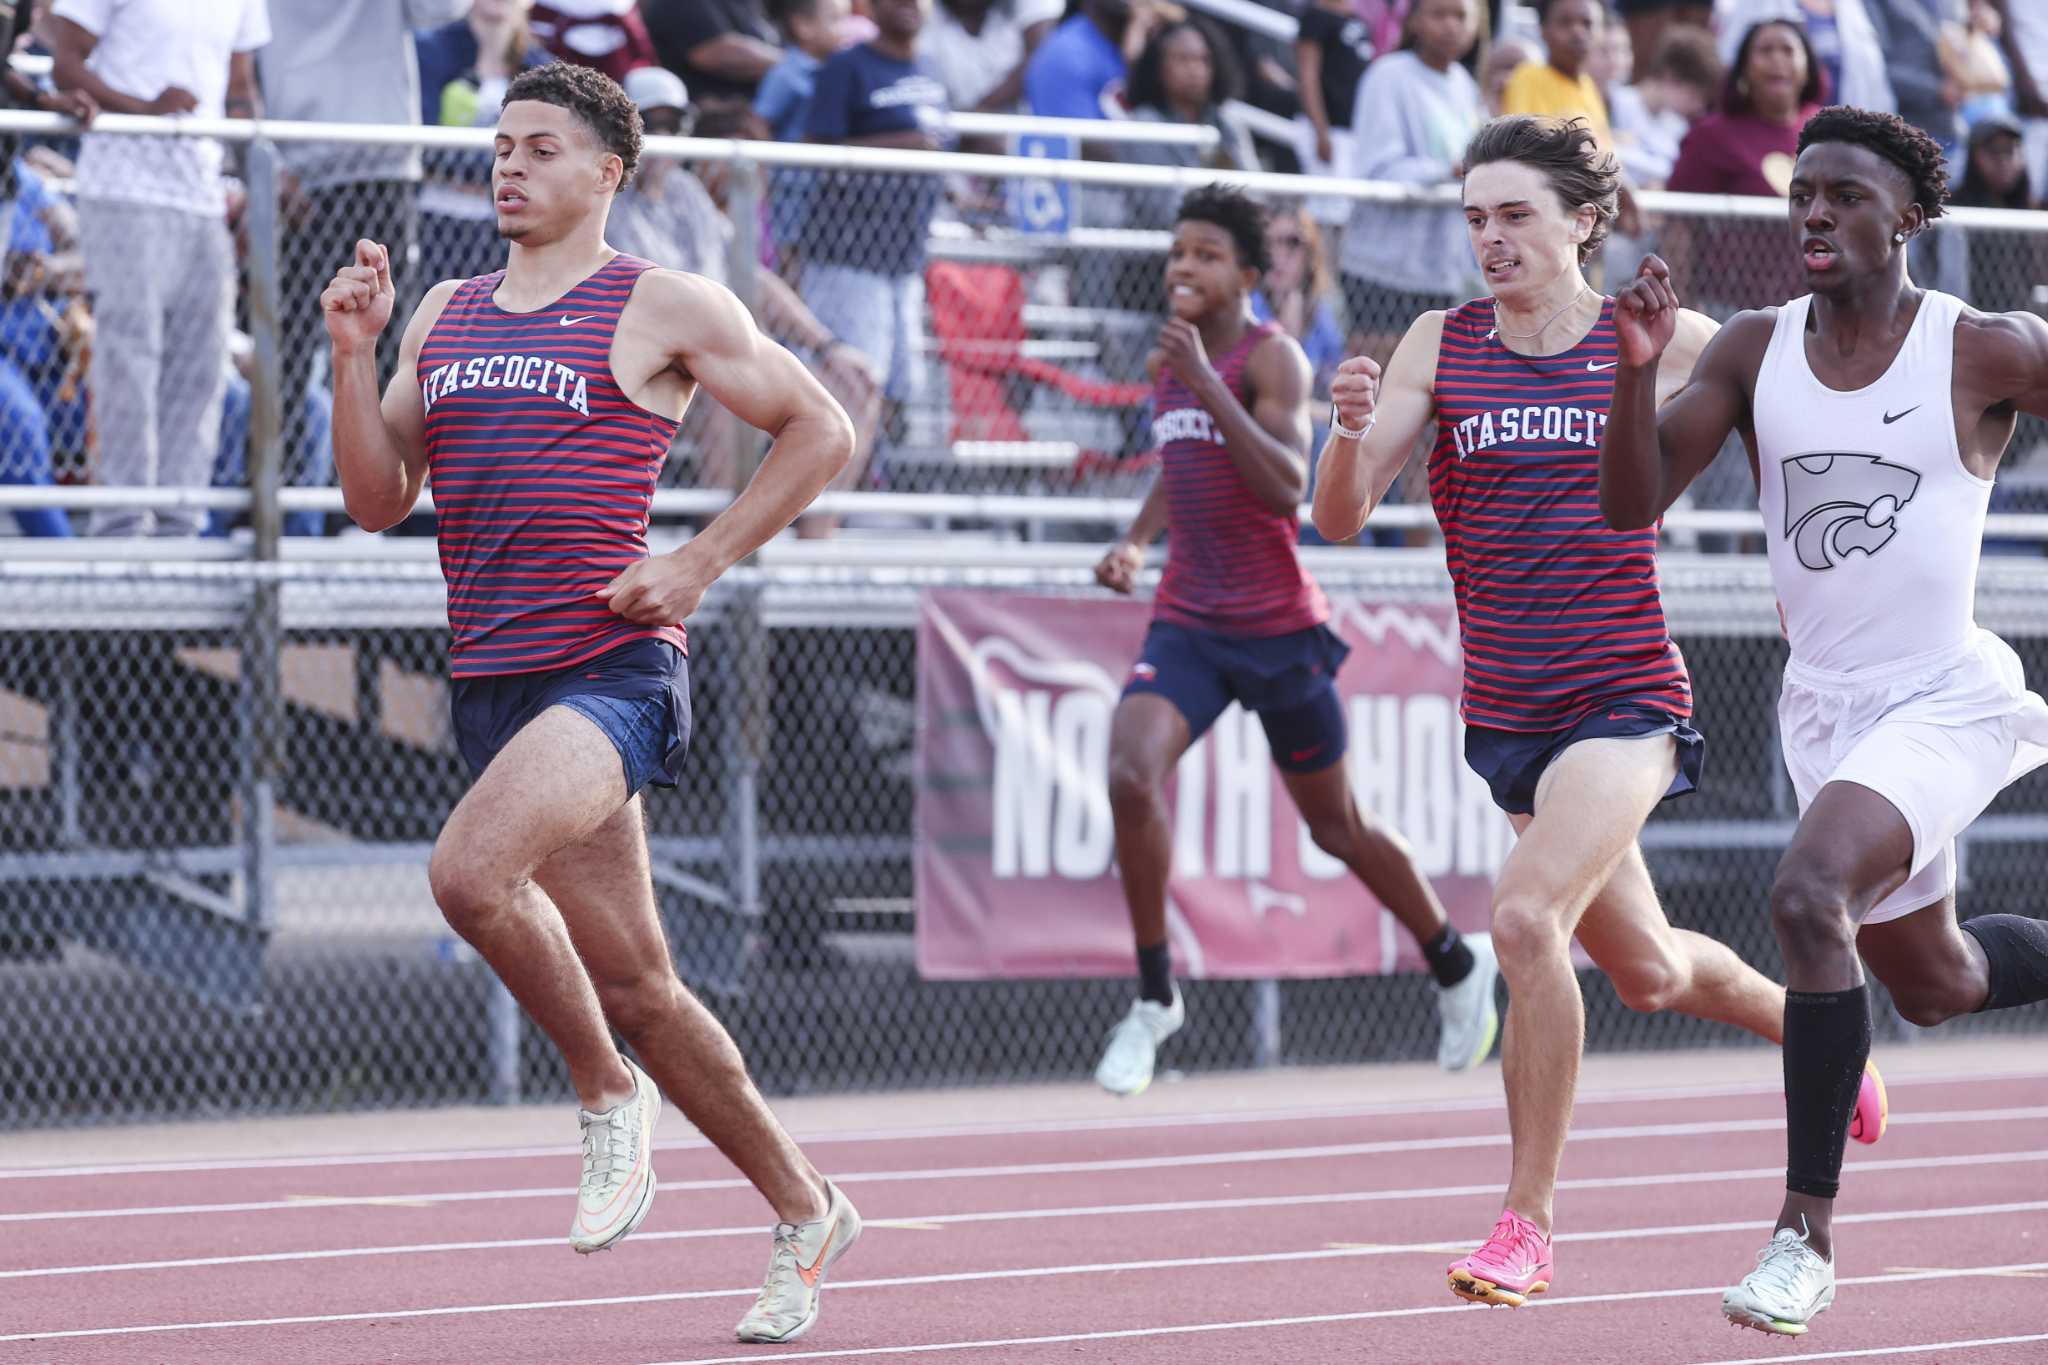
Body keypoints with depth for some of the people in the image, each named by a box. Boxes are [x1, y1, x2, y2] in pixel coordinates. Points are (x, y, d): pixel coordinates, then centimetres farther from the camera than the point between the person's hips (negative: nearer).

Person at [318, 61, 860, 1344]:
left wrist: (697, 567, -5)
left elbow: (821, 429, 3)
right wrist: (355, 350, 1)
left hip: (614, 667, -6)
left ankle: (611, 1093, -8)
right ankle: (806, 1211, 20)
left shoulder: (663, 307, 0)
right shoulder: (447, 313, 17)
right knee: (632, 984, 7)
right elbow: (379, 498, 15)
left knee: (470, 869, -30)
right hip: (494, 678, 6)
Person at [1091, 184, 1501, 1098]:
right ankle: (1155, 997, -9)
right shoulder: (1169, 361, 10)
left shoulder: (1272, 357, -11)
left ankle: (1457, 964, 35)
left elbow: (1286, 487, -26)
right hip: (1186, 622, 5)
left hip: (1277, 627, -5)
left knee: (1336, 828, 9)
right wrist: (1137, 541, 10)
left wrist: (1206, 382, -29)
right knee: (1131, 775, -22)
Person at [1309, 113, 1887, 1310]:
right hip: (1508, 707, 4)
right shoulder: (1440, 348, 2)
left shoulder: (1661, 343, -4)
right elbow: (1342, 517, -3)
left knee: (1529, 918, -25)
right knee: (1647, 971, 18)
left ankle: (1527, 1226, -14)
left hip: (1626, 693, -4)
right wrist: (1349, 431, -23)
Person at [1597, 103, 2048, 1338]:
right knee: (1933, 983, 19)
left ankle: (1810, 1232, -23)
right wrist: (1638, 370, -20)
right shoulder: (1755, 351, 0)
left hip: (1945, 700, -6)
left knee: (1810, 895, -29)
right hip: (1826, 707, 6)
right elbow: (1634, 504, -5)